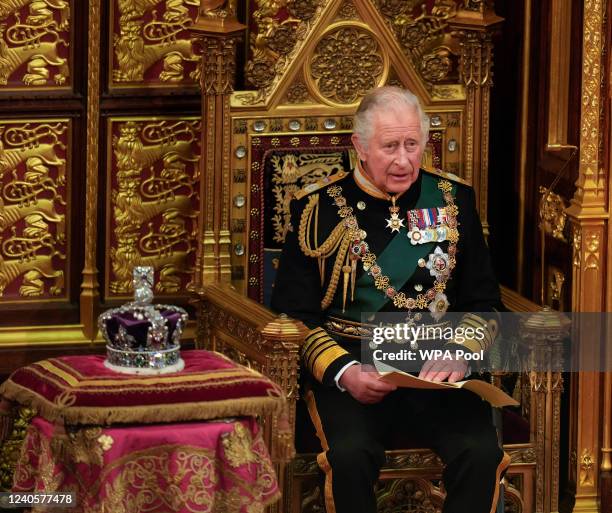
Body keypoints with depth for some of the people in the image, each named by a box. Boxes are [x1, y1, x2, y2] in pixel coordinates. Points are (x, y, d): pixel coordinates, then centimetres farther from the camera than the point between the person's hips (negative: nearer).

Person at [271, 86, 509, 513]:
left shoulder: (453, 199, 11)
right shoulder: (318, 208, 4)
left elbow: (483, 300, 13)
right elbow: (293, 312, 3)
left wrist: (458, 353, -8)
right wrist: (343, 372, -15)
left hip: (436, 368, 2)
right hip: (349, 365, -2)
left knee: (482, 454, -27)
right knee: (351, 454, -33)